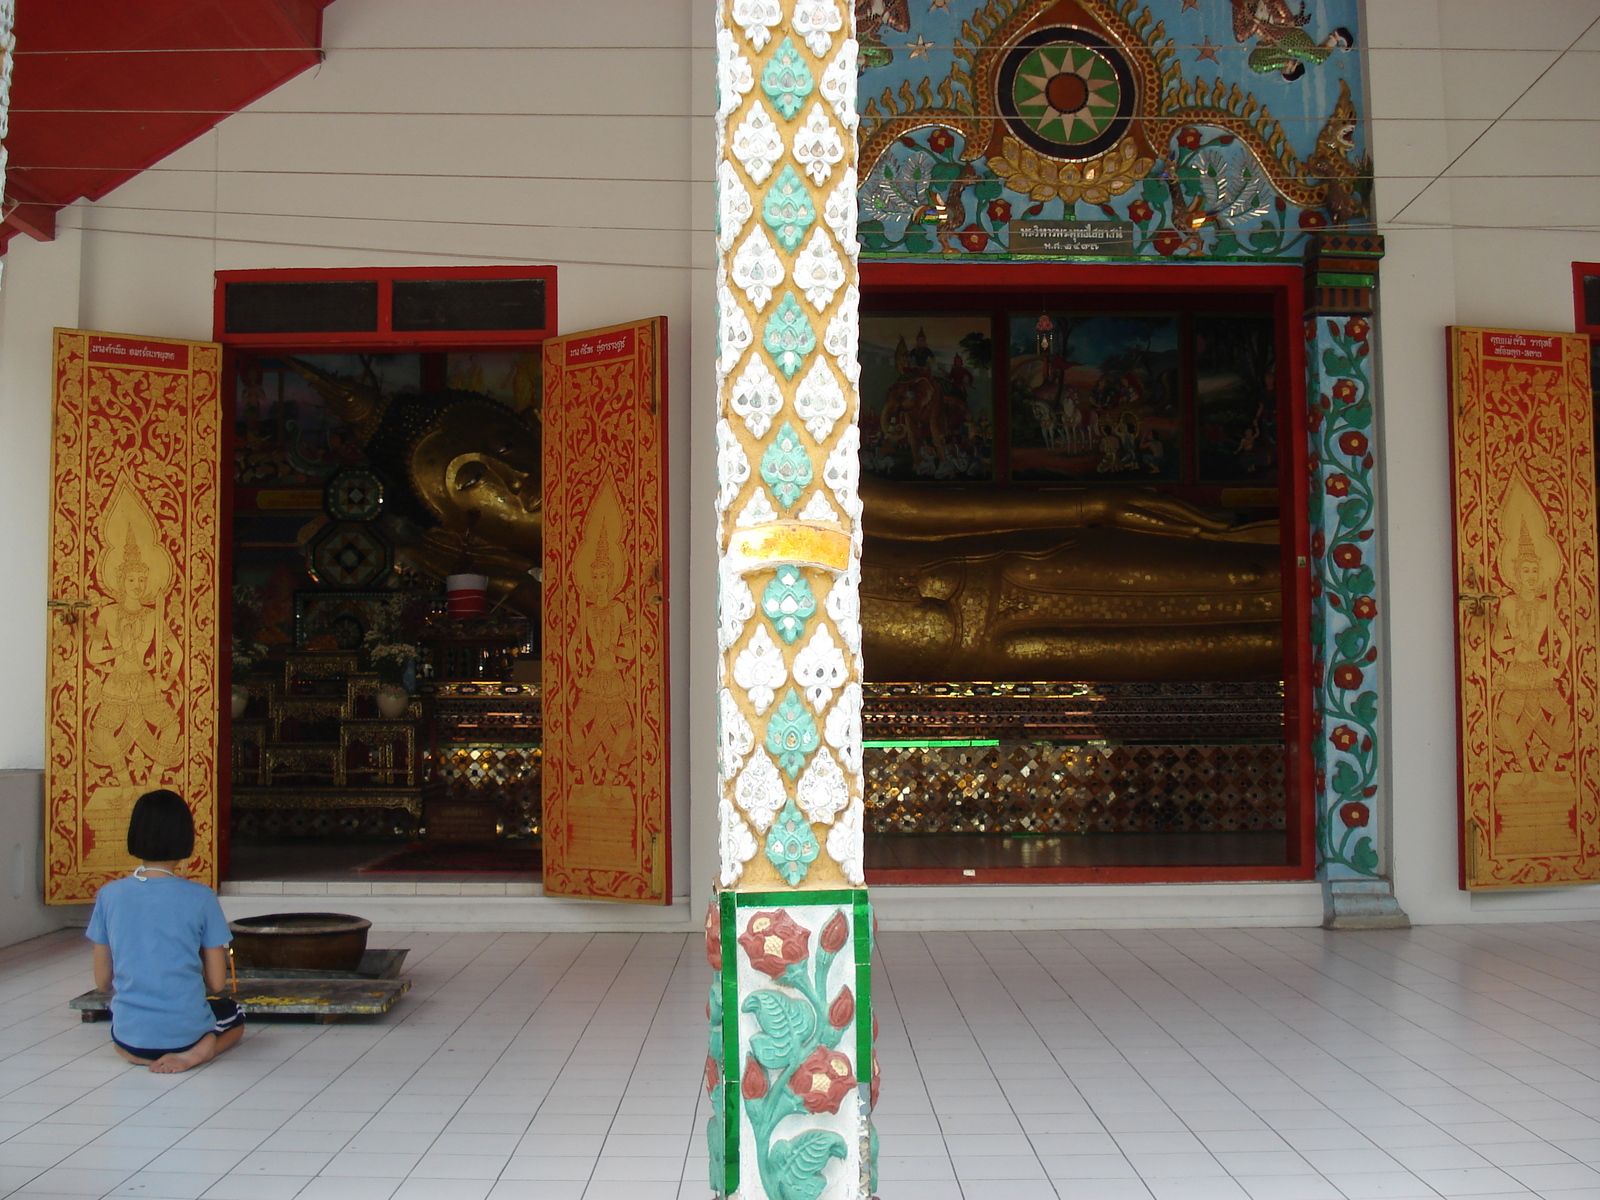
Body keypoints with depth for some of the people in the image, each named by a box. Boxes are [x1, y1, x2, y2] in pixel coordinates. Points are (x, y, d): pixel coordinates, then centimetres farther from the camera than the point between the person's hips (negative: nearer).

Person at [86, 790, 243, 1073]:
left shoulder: (109, 895, -6)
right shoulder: (200, 897, -12)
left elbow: (102, 981, 3)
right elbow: (217, 983, -6)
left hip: (129, 1035, 6)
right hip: (185, 1032, -6)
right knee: (233, 1015, 29)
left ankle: (139, 1052, 12)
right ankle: (201, 1049, -1)